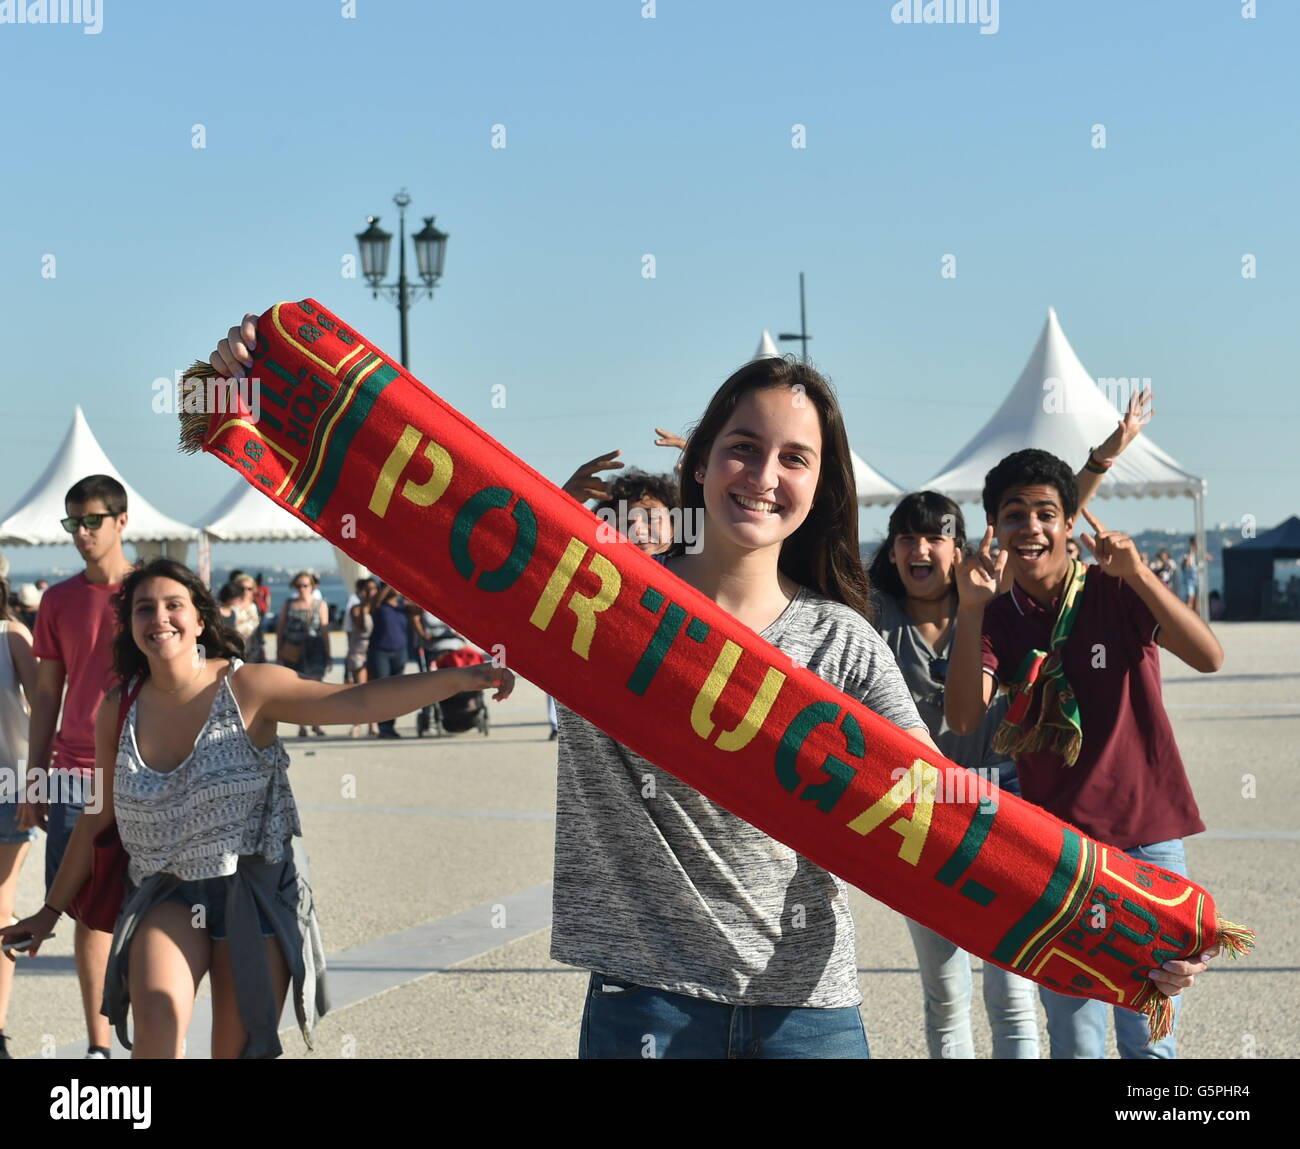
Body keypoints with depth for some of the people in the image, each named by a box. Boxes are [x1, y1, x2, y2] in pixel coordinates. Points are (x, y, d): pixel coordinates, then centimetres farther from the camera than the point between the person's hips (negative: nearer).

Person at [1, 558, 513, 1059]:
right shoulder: (119, 713, 1)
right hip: (168, 894, 2)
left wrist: (454, 679, -32)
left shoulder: (247, 688, -9)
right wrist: (52, 909, 18)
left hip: (254, 891, -1)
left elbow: (356, 702, -19)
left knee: (240, 1049, 3)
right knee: (158, 1012, -26)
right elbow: (98, 818, 12)